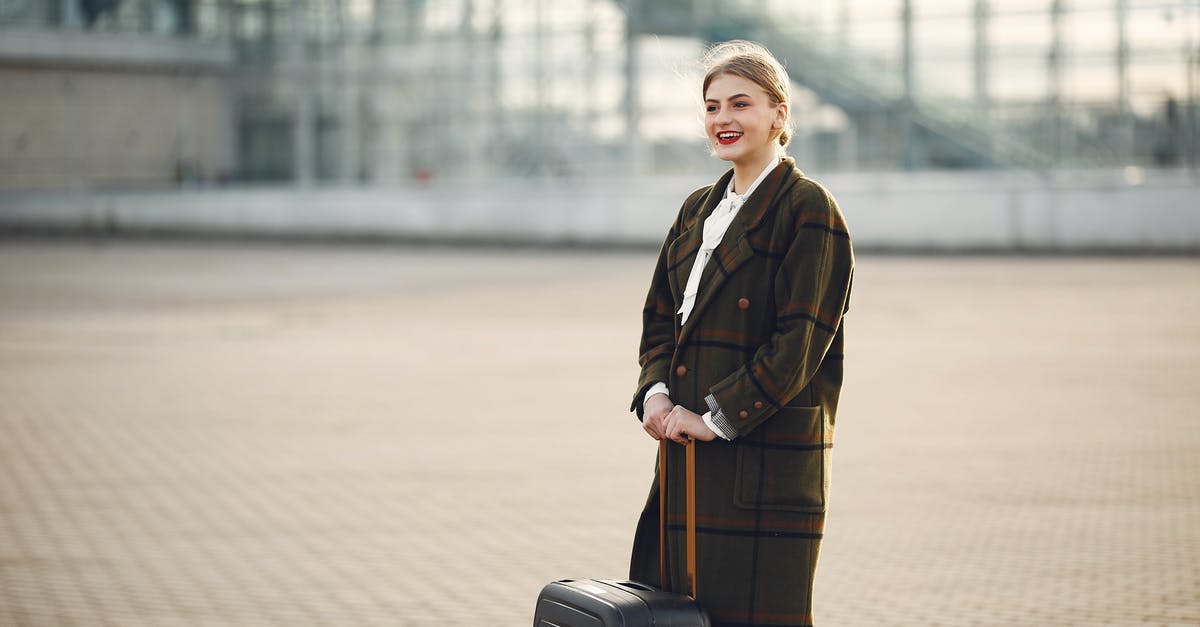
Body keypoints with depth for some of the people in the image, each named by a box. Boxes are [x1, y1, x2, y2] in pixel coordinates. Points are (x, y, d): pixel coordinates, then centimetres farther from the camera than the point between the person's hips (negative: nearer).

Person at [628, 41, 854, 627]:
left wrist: (718, 417, -15)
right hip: (688, 455, 7)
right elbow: (660, 316, 18)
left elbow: (802, 339, -14)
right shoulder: (698, 209, 16)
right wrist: (656, 393, -1)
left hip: (767, 460, -7)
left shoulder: (808, 208, -7)